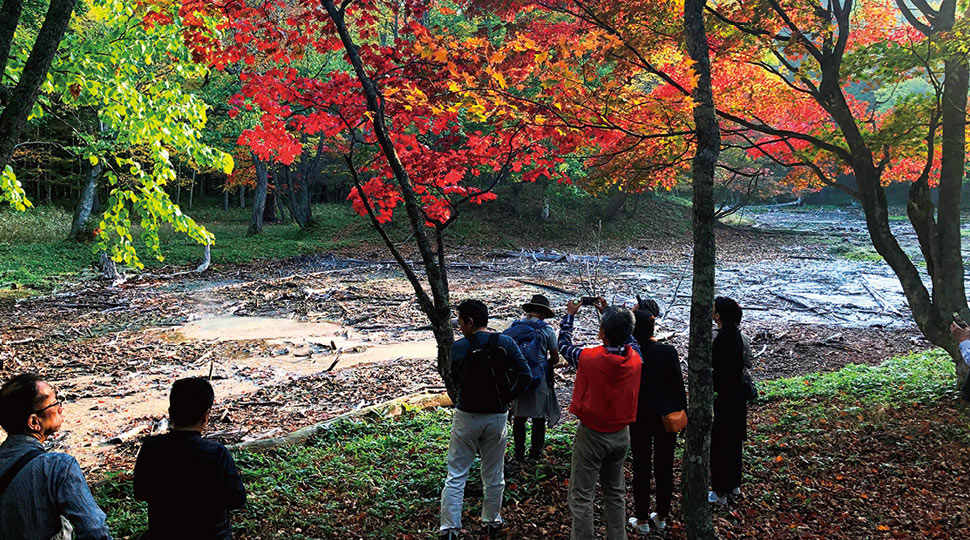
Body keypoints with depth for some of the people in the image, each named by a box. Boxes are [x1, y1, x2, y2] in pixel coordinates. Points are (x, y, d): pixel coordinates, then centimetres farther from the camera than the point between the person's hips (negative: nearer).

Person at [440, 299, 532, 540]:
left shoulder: (459, 347, -11)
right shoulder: (505, 343, -7)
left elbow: (455, 378, 2)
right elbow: (525, 375, -11)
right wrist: (506, 398, -2)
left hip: (466, 417, -2)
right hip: (497, 417, 2)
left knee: (456, 477, 6)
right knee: (494, 476, 17)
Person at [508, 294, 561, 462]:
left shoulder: (514, 326, -1)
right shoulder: (546, 330, -9)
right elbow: (555, 358, 0)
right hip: (539, 379, -3)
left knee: (518, 418, 14)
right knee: (539, 417, 12)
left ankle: (519, 453, 21)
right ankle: (535, 453, 19)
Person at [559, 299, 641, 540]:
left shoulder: (589, 358, -22)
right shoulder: (634, 357, -11)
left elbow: (563, 344, -2)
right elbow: (621, 339, 13)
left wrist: (570, 314, 12)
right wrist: (607, 312, 20)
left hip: (591, 435, -5)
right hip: (621, 434, 5)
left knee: (581, 497, 4)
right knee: (615, 493, 20)